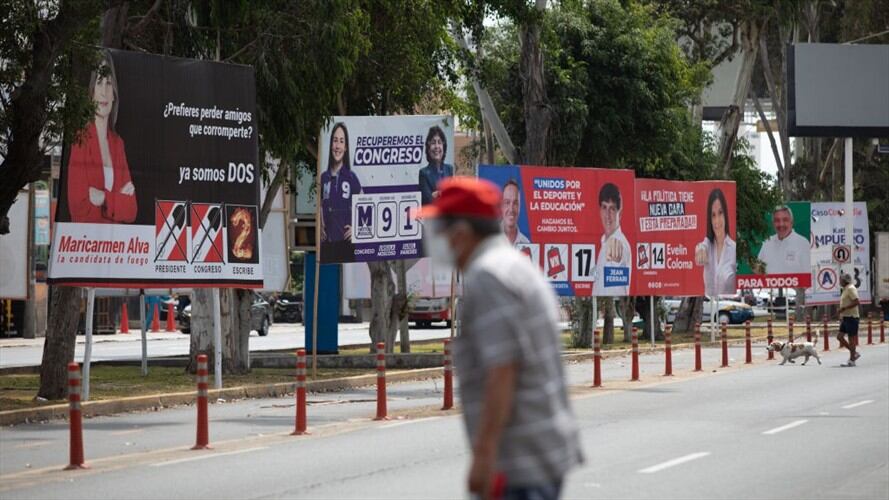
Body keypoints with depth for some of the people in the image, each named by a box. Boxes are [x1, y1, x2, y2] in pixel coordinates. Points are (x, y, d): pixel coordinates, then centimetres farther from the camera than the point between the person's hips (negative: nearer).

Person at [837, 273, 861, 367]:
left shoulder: (851, 289, -12)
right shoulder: (845, 289, 17)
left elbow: (856, 302, -22)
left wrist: (843, 309, -23)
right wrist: (841, 314, 17)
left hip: (851, 317, -10)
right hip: (846, 318, 10)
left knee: (851, 338, -5)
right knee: (839, 336, 7)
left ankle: (851, 360, 0)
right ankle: (854, 354, 13)